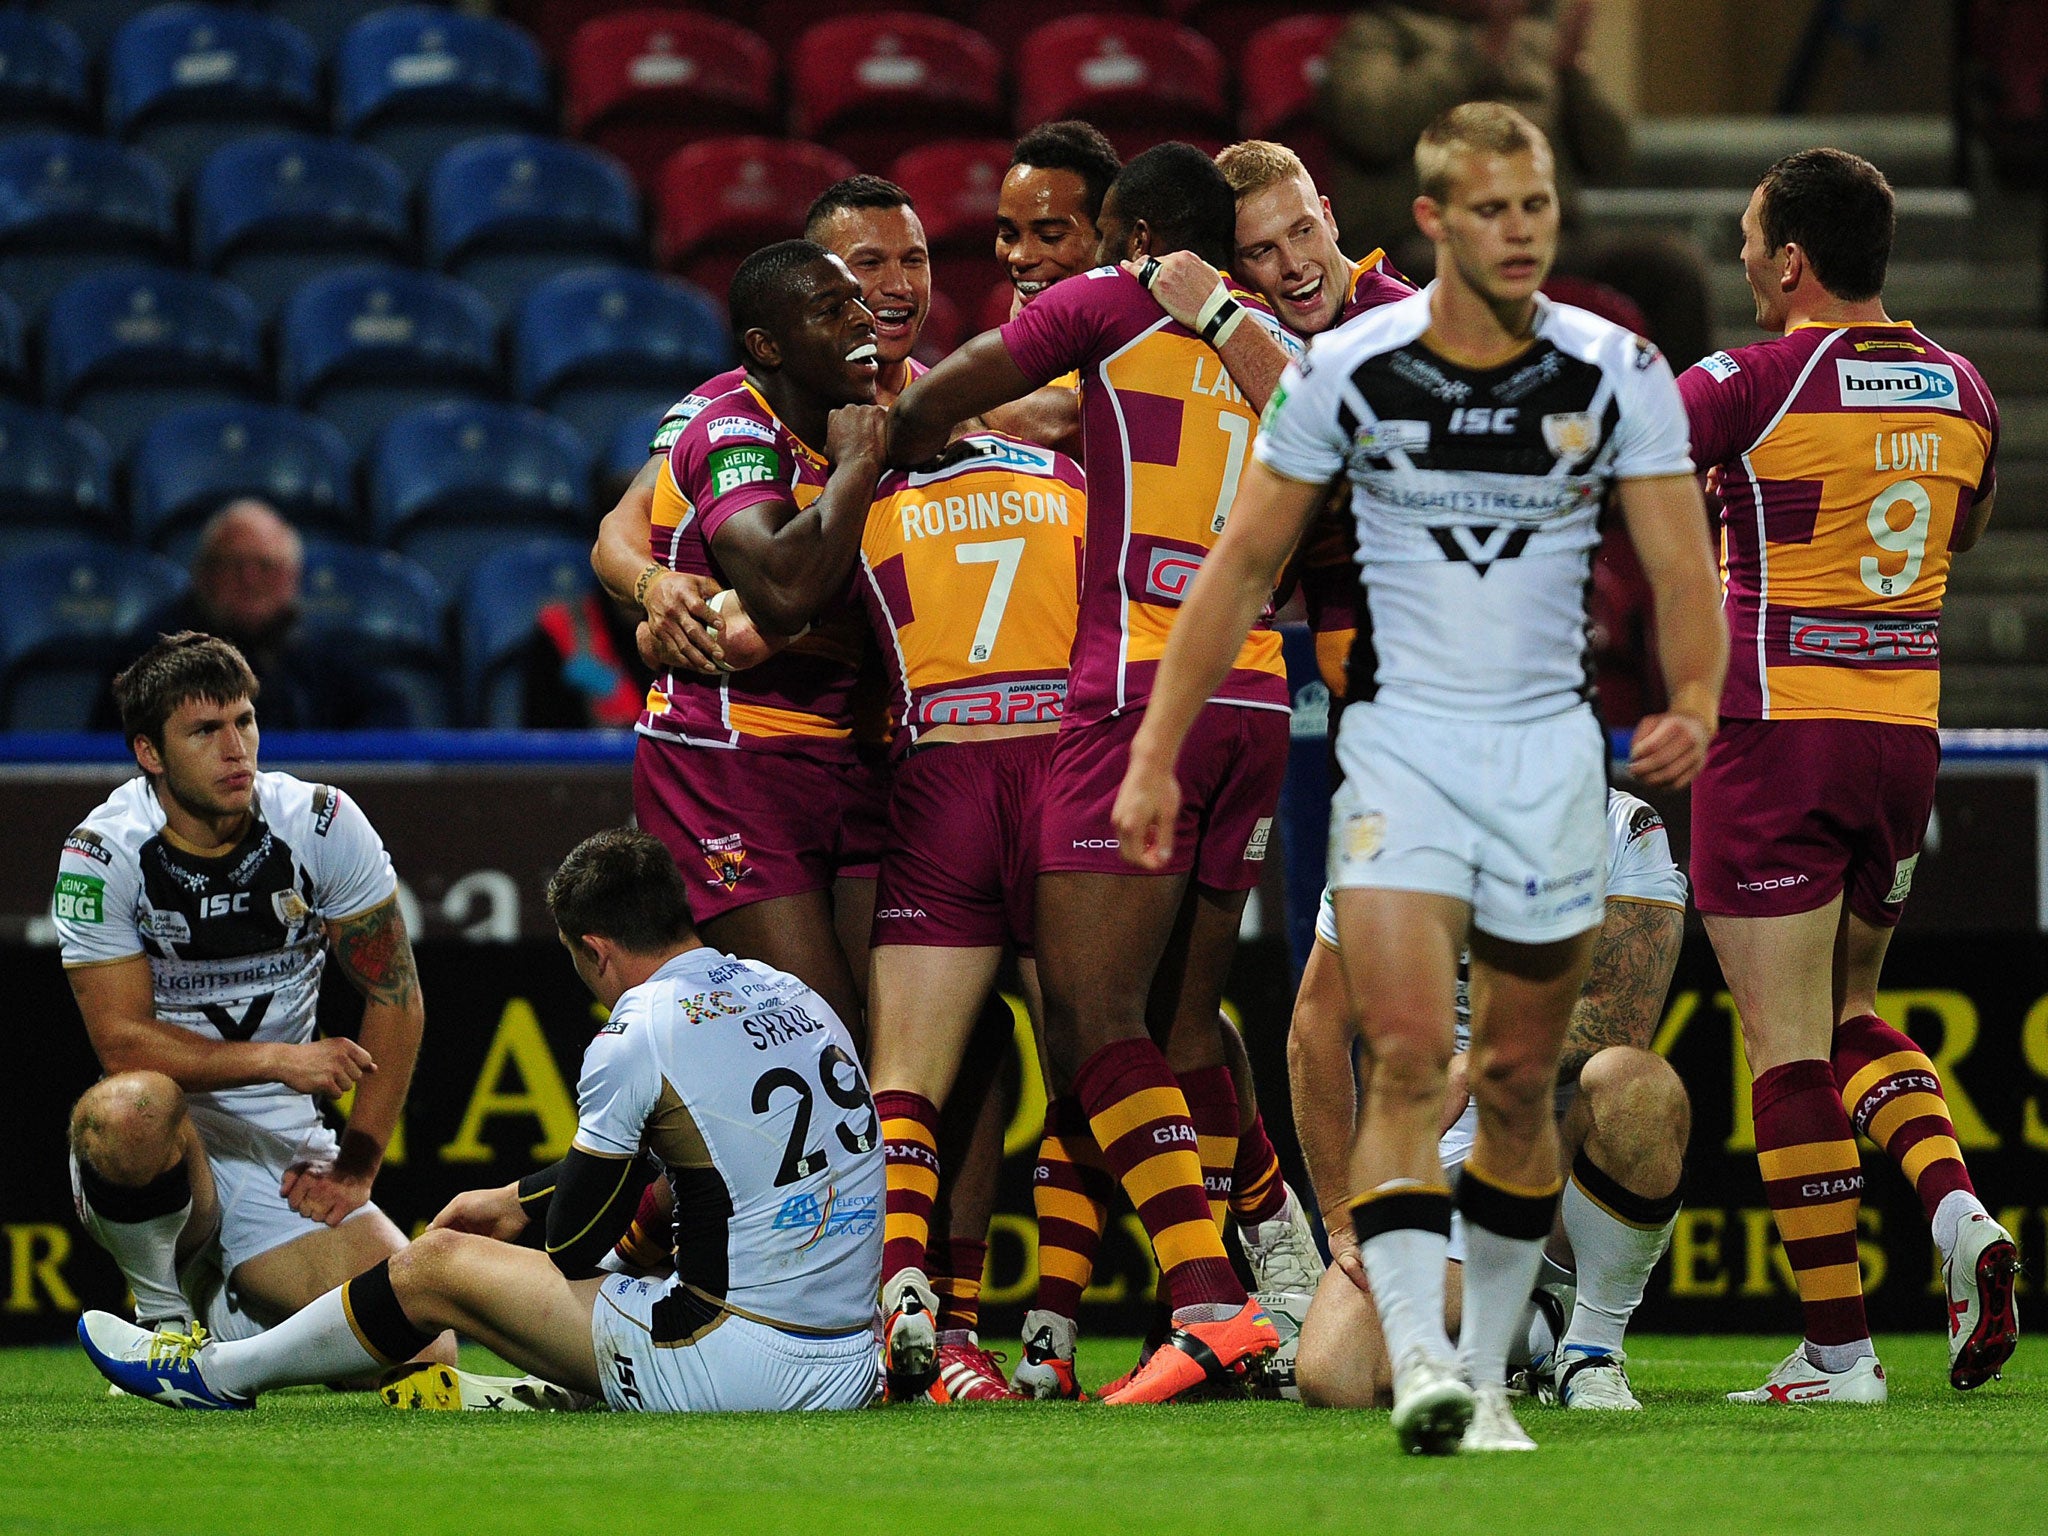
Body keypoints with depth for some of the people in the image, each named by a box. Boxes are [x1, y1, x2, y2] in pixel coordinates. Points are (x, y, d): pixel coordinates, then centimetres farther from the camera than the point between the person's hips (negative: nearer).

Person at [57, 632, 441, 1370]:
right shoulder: (104, 855, -12)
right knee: (127, 1109, -41)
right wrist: (278, 1060, -26)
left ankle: (233, 1313, 17)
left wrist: (356, 1165, -4)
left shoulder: (322, 825, -5)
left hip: (286, 1155, 3)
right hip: (169, 1143, -3)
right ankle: (163, 1312, -10)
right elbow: (121, 1042, -16)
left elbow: (395, 1000, 2)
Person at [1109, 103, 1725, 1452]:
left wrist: (1695, 705, -25)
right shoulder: (1347, 370, -5)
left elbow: (1683, 569, -4)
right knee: (1408, 1057, -17)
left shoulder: (1620, 375, -3)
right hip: (1400, 741, -2)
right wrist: (1156, 755, -1)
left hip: (1552, 753, 2)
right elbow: (1242, 568, 2)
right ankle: (1416, 1356, -26)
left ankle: (1486, 1376, 19)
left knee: (1518, 1078, 7)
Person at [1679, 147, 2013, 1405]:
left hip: (1779, 731, -6)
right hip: (1906, 730, 6)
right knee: (1851, 1013, 22)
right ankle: (1959, 1213, -3)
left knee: (1788, 1047, -3)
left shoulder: (1755, 386, -12)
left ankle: (1838, 1346, -5)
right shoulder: (1960, 391, 7)